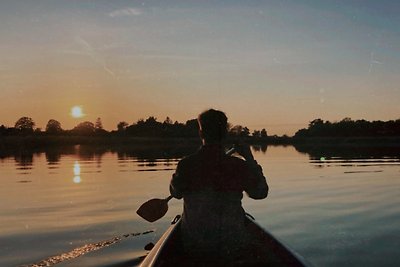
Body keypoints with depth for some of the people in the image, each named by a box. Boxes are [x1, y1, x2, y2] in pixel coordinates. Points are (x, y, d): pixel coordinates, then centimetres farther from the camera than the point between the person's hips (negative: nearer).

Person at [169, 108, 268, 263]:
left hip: (194, 248, 0)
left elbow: (176, 193, 5)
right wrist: (250, 159, 6)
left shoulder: (186, 165, -15)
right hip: (231, 249, 0)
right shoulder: (238, 166, -16)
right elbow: (261, 193, 2)